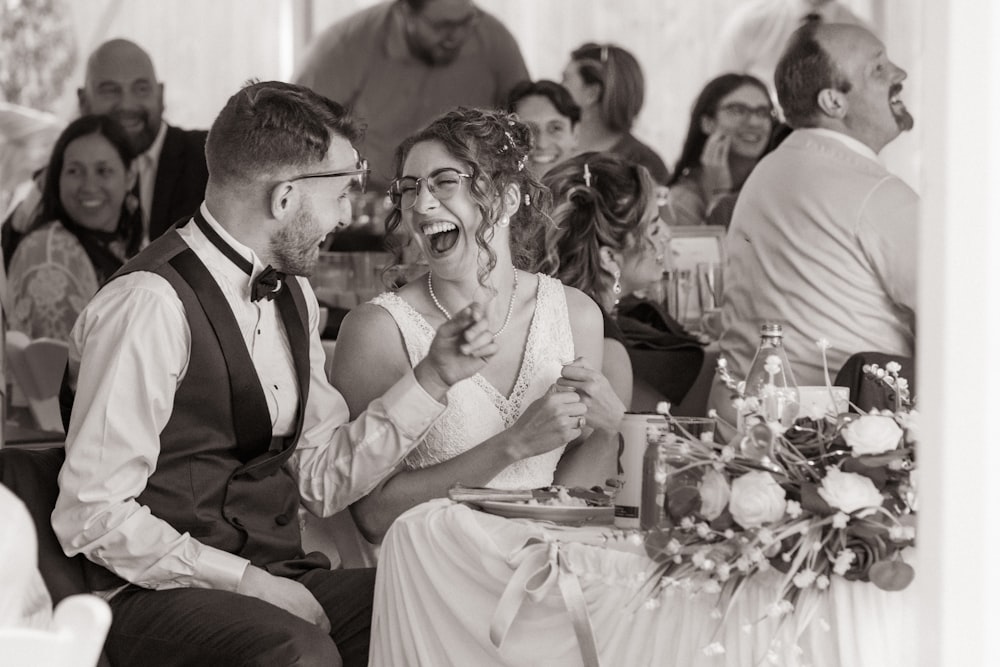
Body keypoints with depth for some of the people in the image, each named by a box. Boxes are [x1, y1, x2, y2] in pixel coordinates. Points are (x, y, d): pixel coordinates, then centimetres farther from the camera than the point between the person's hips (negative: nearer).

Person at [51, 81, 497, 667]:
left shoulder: (291, 293, 12)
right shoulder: (149, 305, -16)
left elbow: (322, 480, 11)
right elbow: (91, 515, -17)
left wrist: (433, 378, 4)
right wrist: (245, 581, -19)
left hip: (279, 576, 7)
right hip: (165, 595, -7)